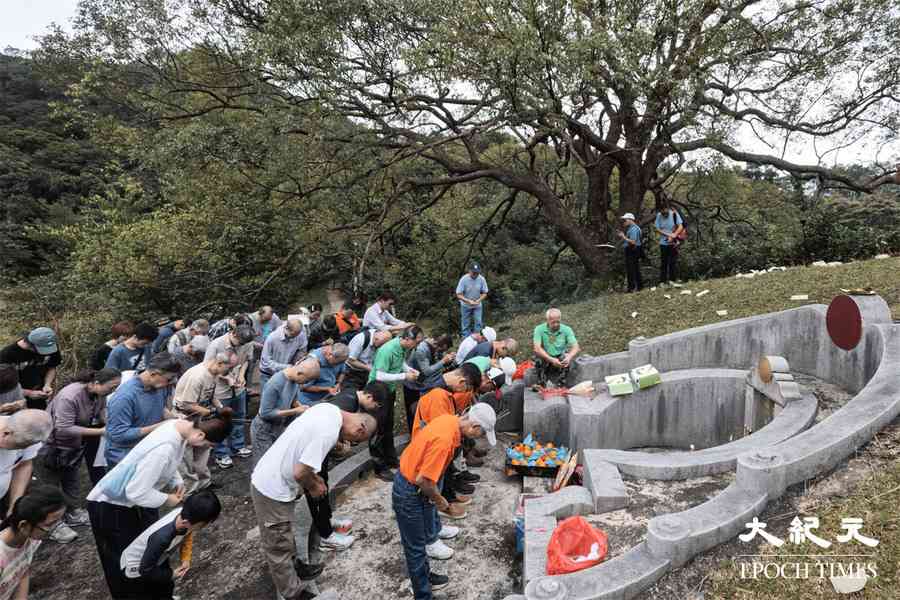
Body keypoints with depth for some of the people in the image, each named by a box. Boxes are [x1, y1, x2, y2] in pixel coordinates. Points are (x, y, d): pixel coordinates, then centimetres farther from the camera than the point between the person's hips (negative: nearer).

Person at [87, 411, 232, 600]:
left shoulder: (181, 426, -11)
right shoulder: (165, 447, -39)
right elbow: (136, 493, -32)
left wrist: (177, 482, -5)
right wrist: (166, 499, -17)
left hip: (135, 499, 8)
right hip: (112, 505, -8)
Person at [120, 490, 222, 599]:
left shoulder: (183, 514, -27)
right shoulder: (162, 537, -45)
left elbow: (187, 535, -3)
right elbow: (146, 570, -28)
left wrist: (186, 559, -10)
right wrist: (171, 575, -16)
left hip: (155, 559, 6)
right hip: (136, 568, -6)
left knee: (167, 586, 22)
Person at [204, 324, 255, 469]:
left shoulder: (247, 344, -13)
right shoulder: (215, 346, -24)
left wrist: (242, 374, -11)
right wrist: (227, 378, -24)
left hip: (239, 389, 5)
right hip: (220, 391, -4)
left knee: (239, 419, 21)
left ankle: (237, 447, 41)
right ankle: (221, 454, 26)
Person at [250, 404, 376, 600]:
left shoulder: (329, 408, -2)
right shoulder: (328, 432, -30)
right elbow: (299, 473, -28)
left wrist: (313, 477, 9)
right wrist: (313, 487, -7)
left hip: (267, 478, 9)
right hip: (273, 491, -9)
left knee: (284, 539, 28)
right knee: (279, 548, 9)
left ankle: (294, 567, 47)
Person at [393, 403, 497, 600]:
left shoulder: (450, 420, -6)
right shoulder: (444, 440, -34)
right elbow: (423, 480, -31)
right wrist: (439, 499, -12)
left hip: (419, 487, 9)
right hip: (409, 493, -9)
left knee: (431, 533, 24)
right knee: (416, 547, 8)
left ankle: (424, 576, 44)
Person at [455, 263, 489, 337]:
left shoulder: (482, 279, -17)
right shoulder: (464, 279, -22)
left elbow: (485, 293, -6)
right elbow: (458, 295, -20)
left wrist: (478, 300, -25)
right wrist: (469, 301, -33)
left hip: (478, 306, 1)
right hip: (466, 306, -1)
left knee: (478, 323, 0)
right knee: (465, 324, 9)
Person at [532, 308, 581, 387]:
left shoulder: (567, 330, -4)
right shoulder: (539, 329, -9)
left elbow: (576, 348, -12)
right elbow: (537, 348, -20)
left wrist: (569, 357, -35)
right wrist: (551, 359, -35)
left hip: (560, 361, 1)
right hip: (545, 360, -1)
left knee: (566, 356, -28)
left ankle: (560, 385, -18)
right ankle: (542, 386, -15)